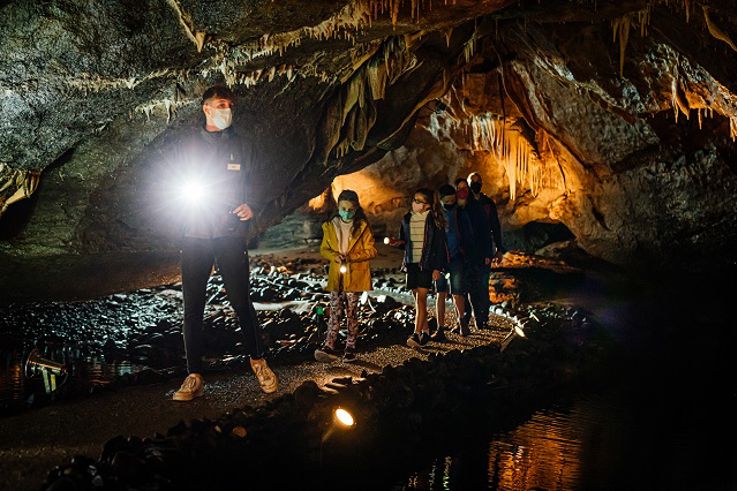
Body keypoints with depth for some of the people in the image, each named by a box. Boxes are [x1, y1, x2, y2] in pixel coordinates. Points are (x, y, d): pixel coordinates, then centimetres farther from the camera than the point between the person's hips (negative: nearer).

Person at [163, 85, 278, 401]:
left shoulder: (242, 147, 10)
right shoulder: (185, 146, 9)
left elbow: (255, 186, 14)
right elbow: (170, 188, 11)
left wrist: (251, 206, -5)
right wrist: (186, 199, -9)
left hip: (231, 235, 0)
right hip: (194, 236, 1)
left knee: (241, 302, -1)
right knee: (193, 308, 1)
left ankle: (258, 361, 19)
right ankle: (195, 377, 7)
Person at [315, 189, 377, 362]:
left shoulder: (362, 227, -4)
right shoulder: (330, 226, 4)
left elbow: (371, 251, -4)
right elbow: (324, 249, 11)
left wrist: (351, 257, -15)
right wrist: (334, 256, -11)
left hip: (355, 276, -2)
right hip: (336, 276, 2)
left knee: (351, 312, 6)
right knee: (335, 312, -3)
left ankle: (350, 347, 14)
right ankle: (329, 346, -7)